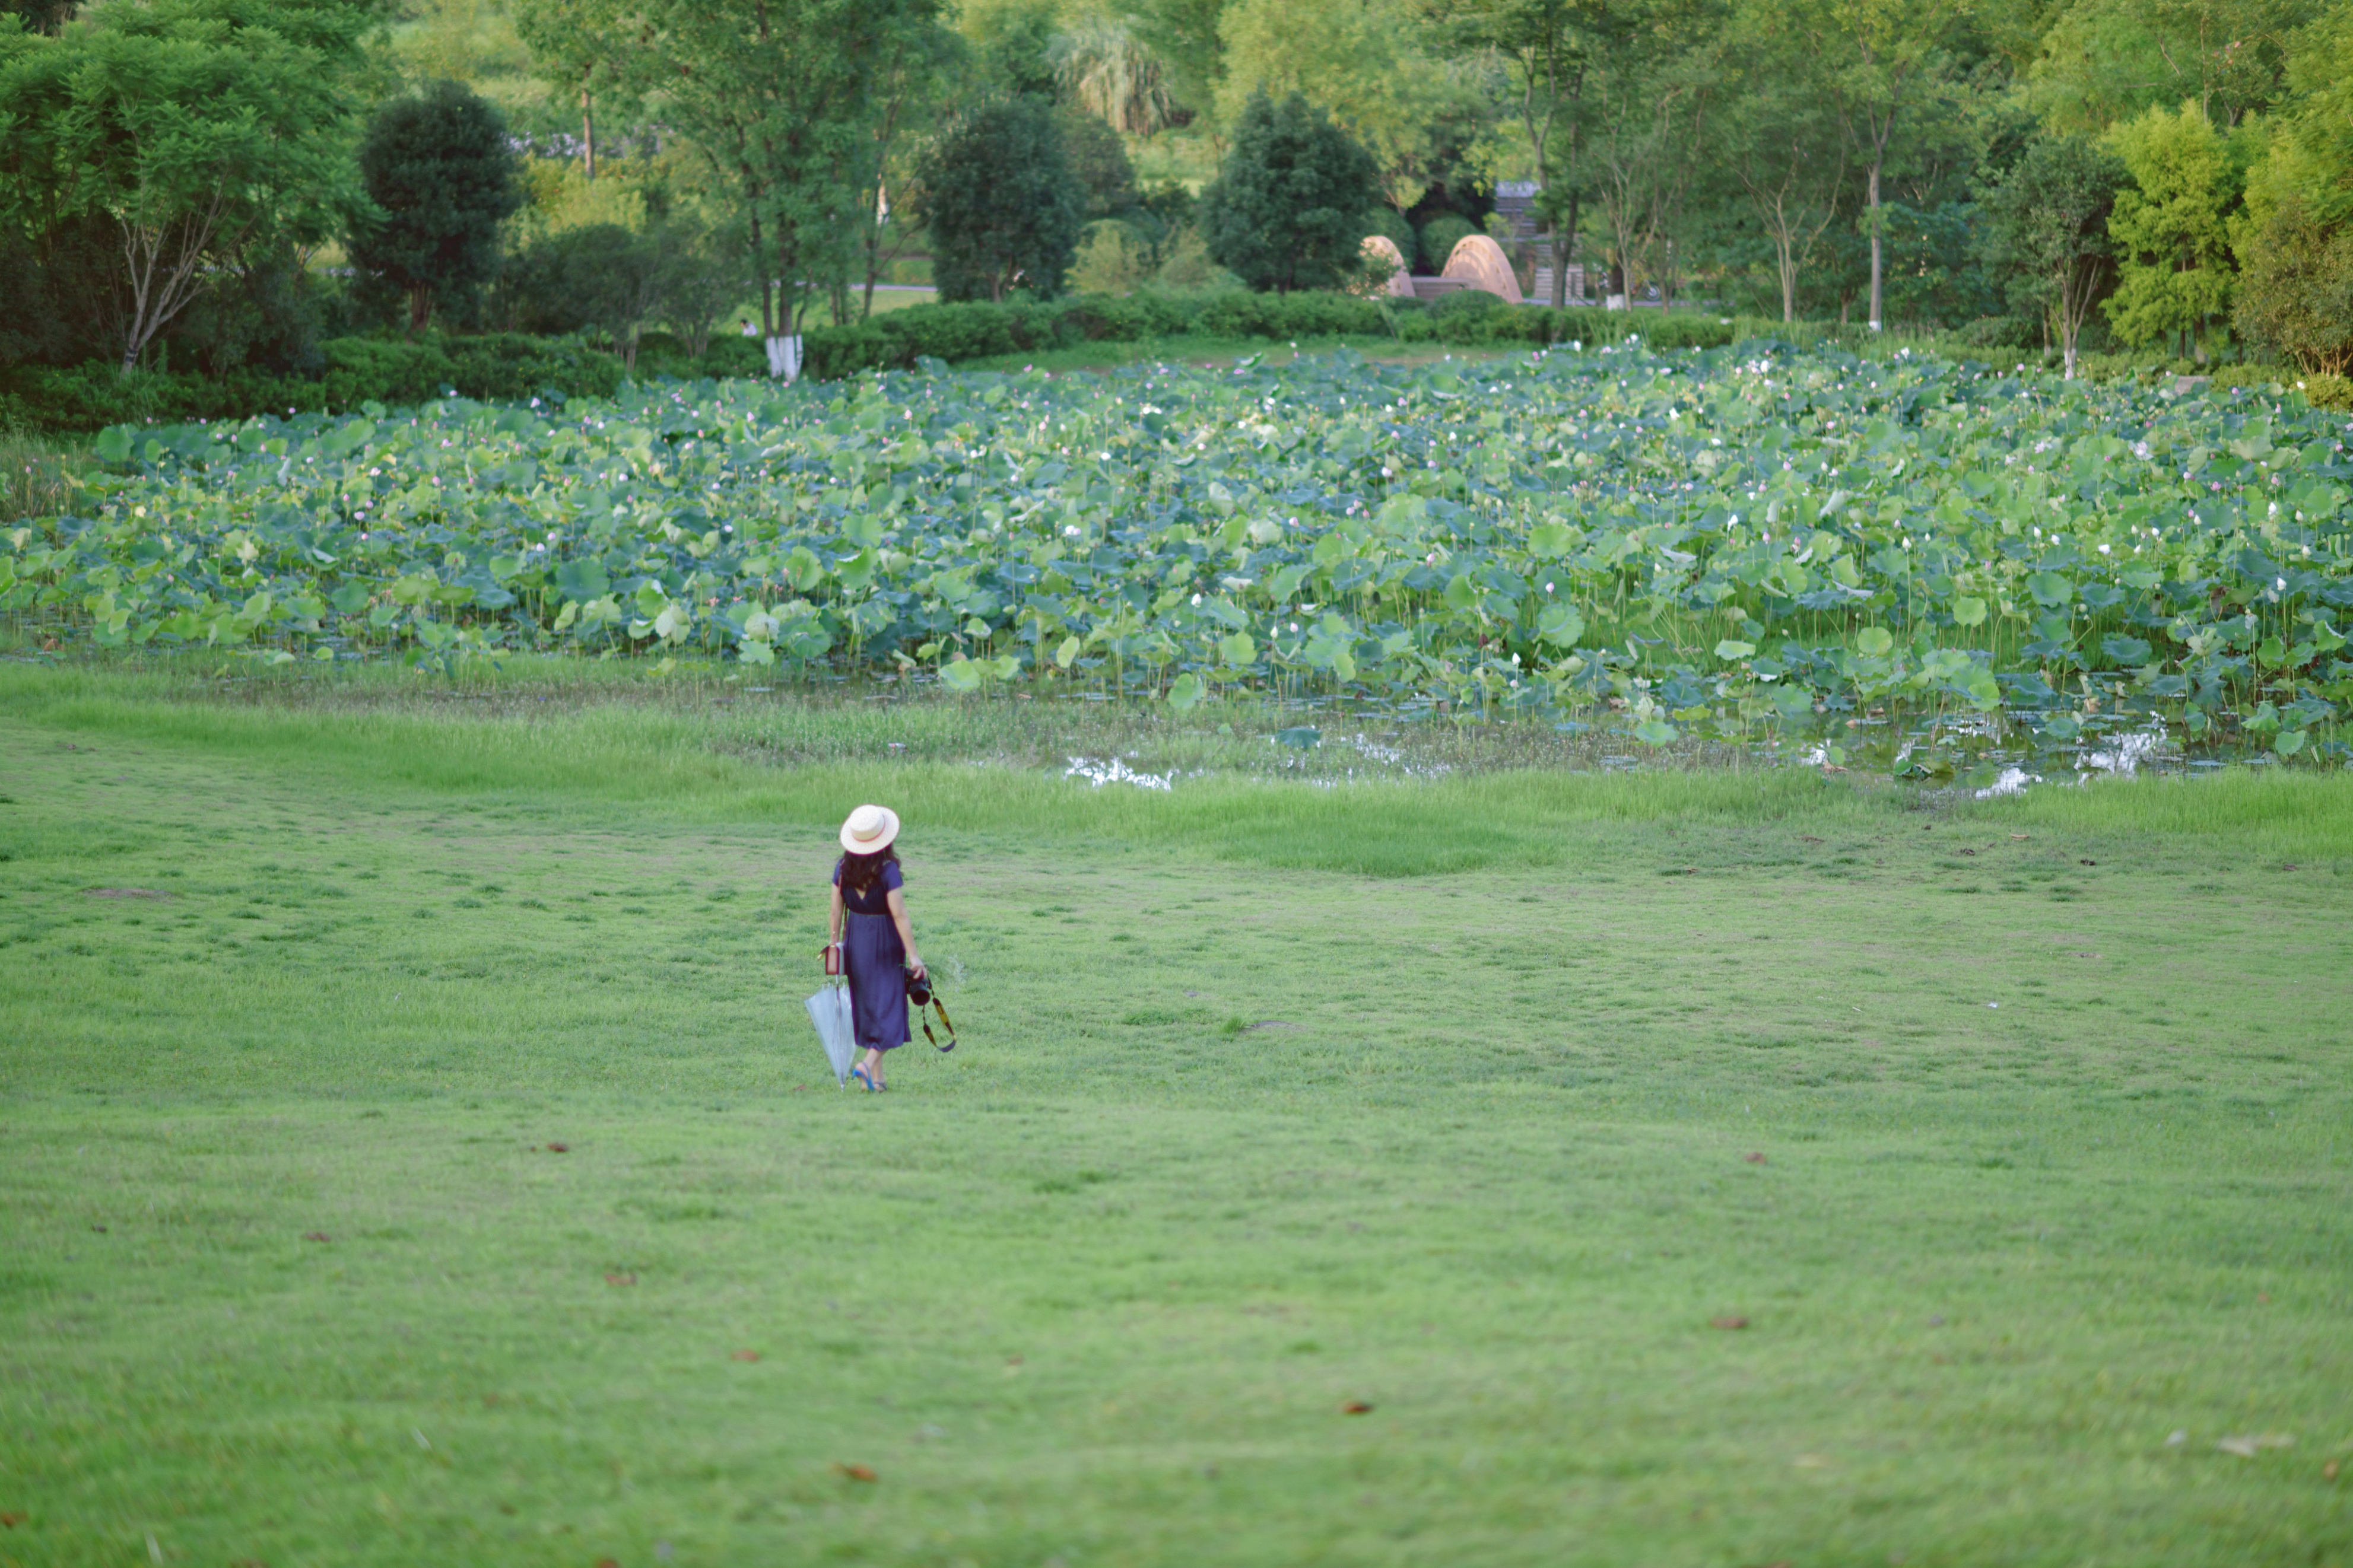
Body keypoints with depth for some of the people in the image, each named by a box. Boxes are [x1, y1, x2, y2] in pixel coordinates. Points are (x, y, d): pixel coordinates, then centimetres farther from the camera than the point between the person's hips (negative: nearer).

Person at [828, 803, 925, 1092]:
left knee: (866, 1006, 14)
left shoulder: (843, 869, -3)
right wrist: (913, 955, -13)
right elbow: (900, 916, -17)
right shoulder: (887, 870, -17)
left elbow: (836, 913, 2)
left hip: (855, 940, 5)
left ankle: (877, 1077, 19)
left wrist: (834, 946, 13)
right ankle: (869, 1062, -19)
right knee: (888, 1004, 1)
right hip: (884, 941, -5)